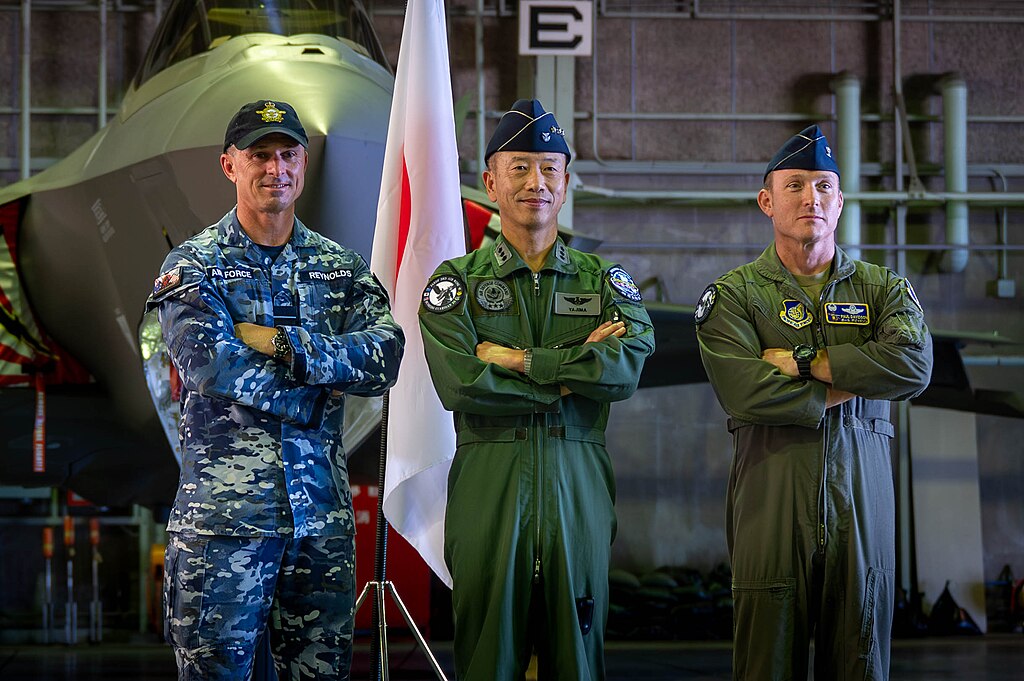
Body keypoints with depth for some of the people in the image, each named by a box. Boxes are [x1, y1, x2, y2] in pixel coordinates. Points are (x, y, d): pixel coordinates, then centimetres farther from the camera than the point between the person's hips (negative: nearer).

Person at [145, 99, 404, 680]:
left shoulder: (341, 266, 12)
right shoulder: (193, 266, 1)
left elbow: (386, 358, -5)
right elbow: (217, 367, -15)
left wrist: (285, 344, -15)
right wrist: (332, 377, -9)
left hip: (324, 504, 4)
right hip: (225, 504, -4)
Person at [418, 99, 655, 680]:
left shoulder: (606, 281, 11)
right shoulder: (457, 281, 6)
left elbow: (627, 368, -8)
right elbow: (459, 385, -10)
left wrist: (518, 360, -11)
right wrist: (573, 370, -9)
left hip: (579, 484, 2)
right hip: (489, 484, -2)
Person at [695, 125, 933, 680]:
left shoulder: (884, 290, 13)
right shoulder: (733, 295, 6)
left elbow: (913, 365, -9)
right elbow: (744, 391, -12)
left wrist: (800, 360, -9)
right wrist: (844, 386, -6)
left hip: (861, 504, 2)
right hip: (771, 504, -2)